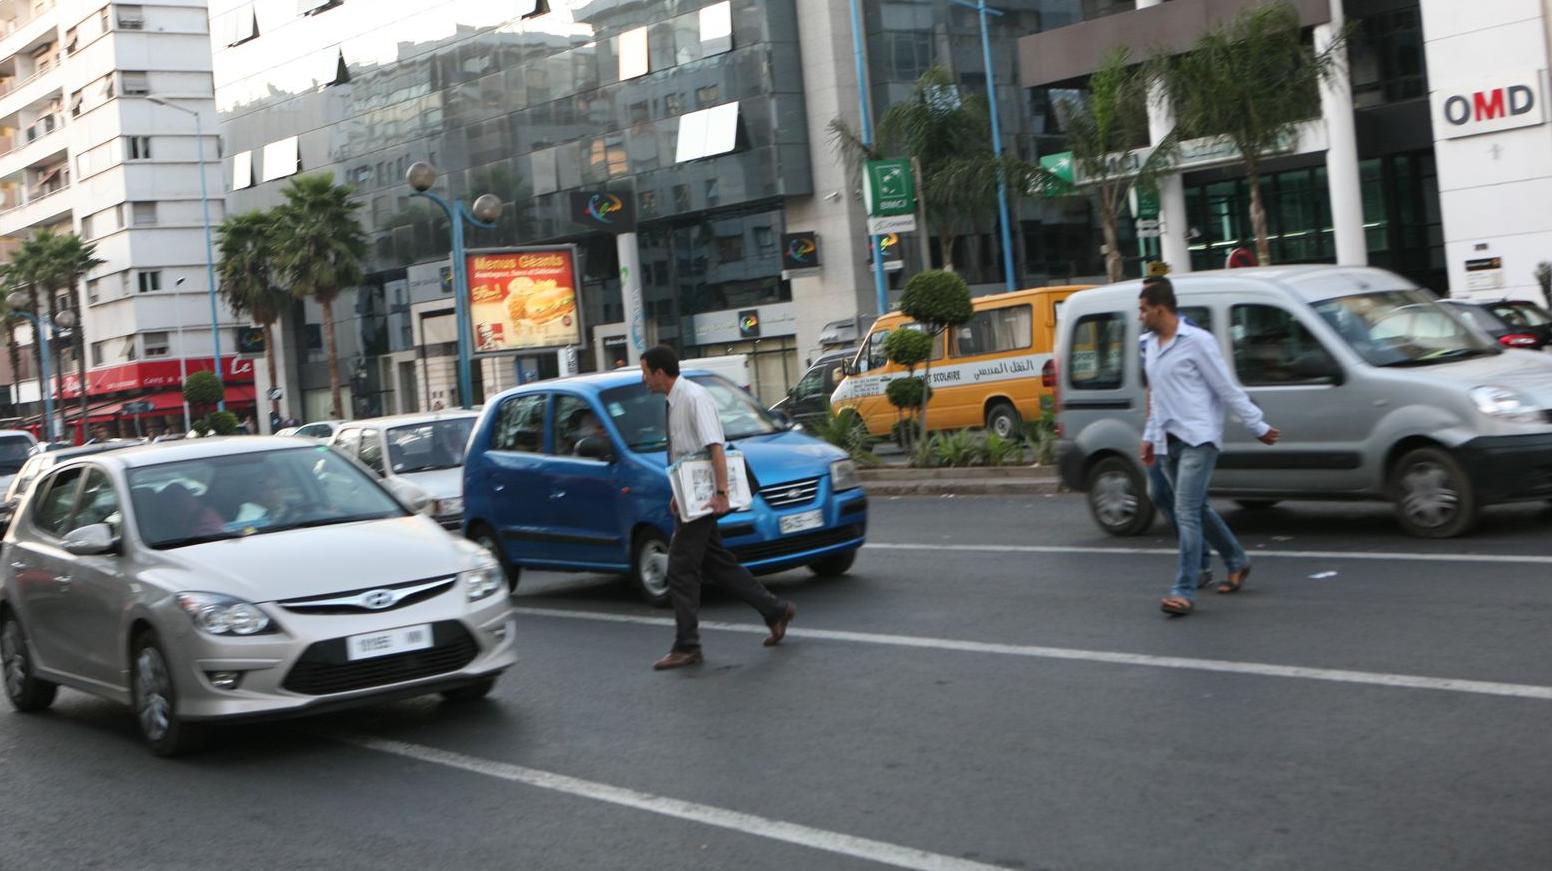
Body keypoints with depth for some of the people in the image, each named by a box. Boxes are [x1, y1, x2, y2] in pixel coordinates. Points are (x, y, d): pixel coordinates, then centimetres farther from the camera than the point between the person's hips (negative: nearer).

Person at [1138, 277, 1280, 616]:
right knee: (1197, 509, 17)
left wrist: (1259, 427, -5)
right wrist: (1150, 436, 21)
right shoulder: (1151, 346, 13)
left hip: (1198, 439, -8)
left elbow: (1228, 390, -8)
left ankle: (1184, 591, -15)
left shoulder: (1197, 341, -11)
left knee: (1186, 512, -14)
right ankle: (1237, 562, 37)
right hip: (1168, 442, 8)